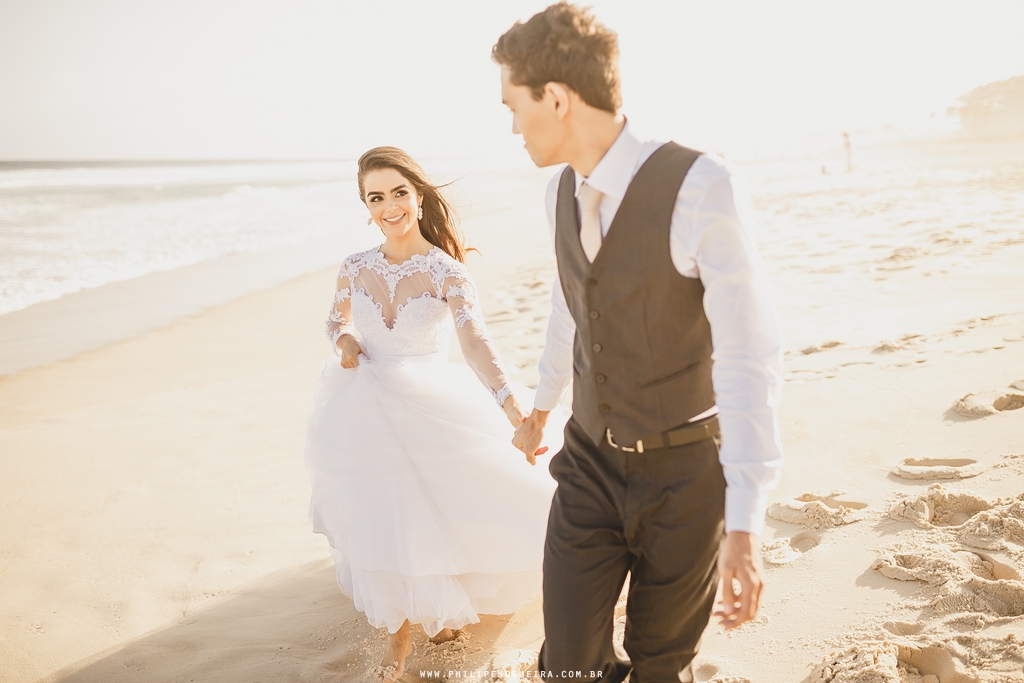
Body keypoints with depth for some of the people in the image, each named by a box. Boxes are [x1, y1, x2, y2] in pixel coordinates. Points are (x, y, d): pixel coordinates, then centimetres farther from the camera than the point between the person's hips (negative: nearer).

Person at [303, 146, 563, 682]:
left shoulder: (448, 272, -13)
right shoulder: (356, 268, -2)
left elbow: (476, 344, -27)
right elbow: (336, 320, 18)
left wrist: (513, 409, -42)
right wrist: (344, 341, -7)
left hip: (430, 411, -3)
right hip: (365, 413, 3)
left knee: (438, 513, -1)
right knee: (379, 523, 7)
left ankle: (443, 601, 31)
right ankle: (400, 630, 32)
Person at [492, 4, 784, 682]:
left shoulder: (702, 188, -24)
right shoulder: (565, 192, -2)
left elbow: (749, 358, -24)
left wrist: (745, 527, -27)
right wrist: (543, 404, 32)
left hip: (683, 471, -5)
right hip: (591, 463, 5)